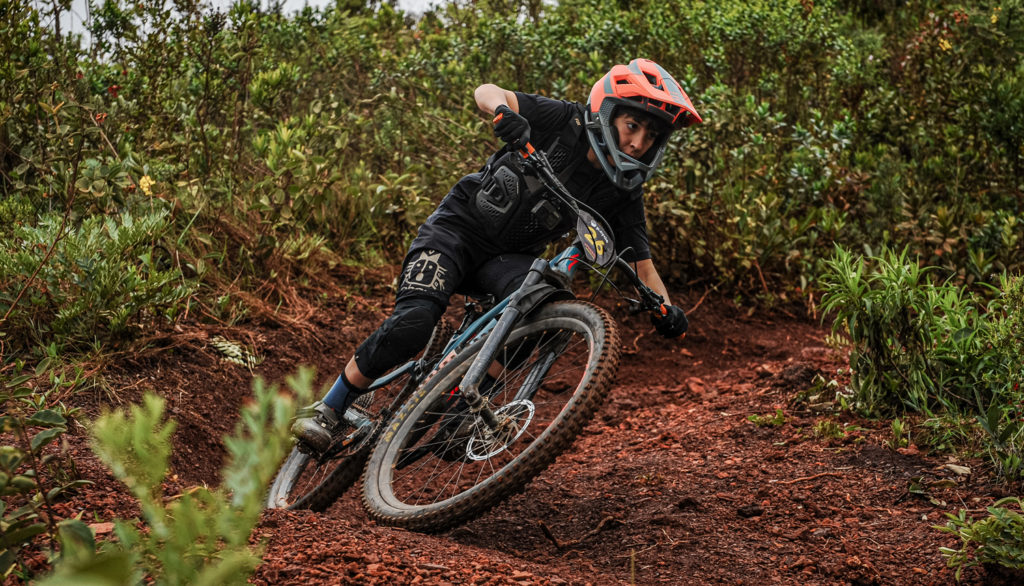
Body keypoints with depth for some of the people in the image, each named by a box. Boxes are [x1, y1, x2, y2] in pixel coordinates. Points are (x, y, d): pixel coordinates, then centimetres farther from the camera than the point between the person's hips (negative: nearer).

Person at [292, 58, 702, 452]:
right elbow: (485, 92, -20)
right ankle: (328, 412, -5)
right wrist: (504, 113, -44)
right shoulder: (567, 123, -16)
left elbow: (643, 264, -5)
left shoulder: (623, 194, -7)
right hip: (459, 227, -3)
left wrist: (665, 308, -24)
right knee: (412, 324, -24)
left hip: (510, 256, 3)